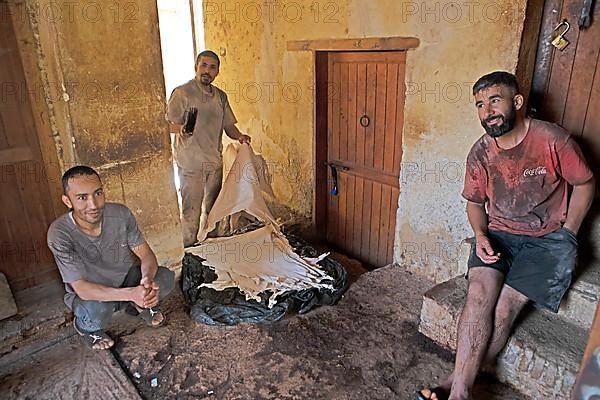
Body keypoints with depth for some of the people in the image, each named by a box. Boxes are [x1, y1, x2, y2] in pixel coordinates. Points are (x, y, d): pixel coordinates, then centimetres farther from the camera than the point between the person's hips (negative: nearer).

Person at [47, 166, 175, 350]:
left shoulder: (121, 214, -20)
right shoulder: (59, 234, -29)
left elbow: (146, 254, -15)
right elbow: (81, 288, -31)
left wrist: (148, 279, -39)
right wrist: (131, 294, -45)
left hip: (125, 278, 3)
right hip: (89, 294, -2)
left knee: (166, 277, -21)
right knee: (98, 309, -34)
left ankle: (141, 306, 11)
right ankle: (85, 327, 3)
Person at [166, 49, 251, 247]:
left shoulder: (220, 96, 12)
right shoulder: (181, 93, -7)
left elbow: (228, 125, 14)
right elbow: (168, 124, -9)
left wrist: (239, 136, -6)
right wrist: (181, 129, -31)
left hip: (215, 160, 6)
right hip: (190, 161, -6)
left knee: (213, 206, 15)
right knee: (191, 208, -2)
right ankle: (189, 248, 13)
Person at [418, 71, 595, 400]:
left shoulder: (553, 140, -10)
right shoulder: (480, 153, 0)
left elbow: (584, 185, 2)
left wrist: (566, 236, -3)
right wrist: (481, 235, -6)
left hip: (548, 238, -2)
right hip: (499, 233, 3)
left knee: (505, 306, -21)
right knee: (480, 291, -24)